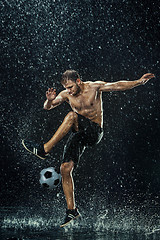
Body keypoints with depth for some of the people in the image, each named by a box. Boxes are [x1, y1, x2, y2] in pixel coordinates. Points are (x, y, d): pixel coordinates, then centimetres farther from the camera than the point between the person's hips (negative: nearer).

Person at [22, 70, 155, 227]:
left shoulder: (95, 87, -3)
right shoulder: (66, 95, 5)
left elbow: (118, 85, -2)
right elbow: (47, 107, 4)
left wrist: (139, 81, -11)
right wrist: (50, 100, -19)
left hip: (94, 133, -4)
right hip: (78, 134, 4)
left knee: (72, 115, -31)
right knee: (65, 169, -10)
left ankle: (45, 149, -32)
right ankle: (71, 210, -2)